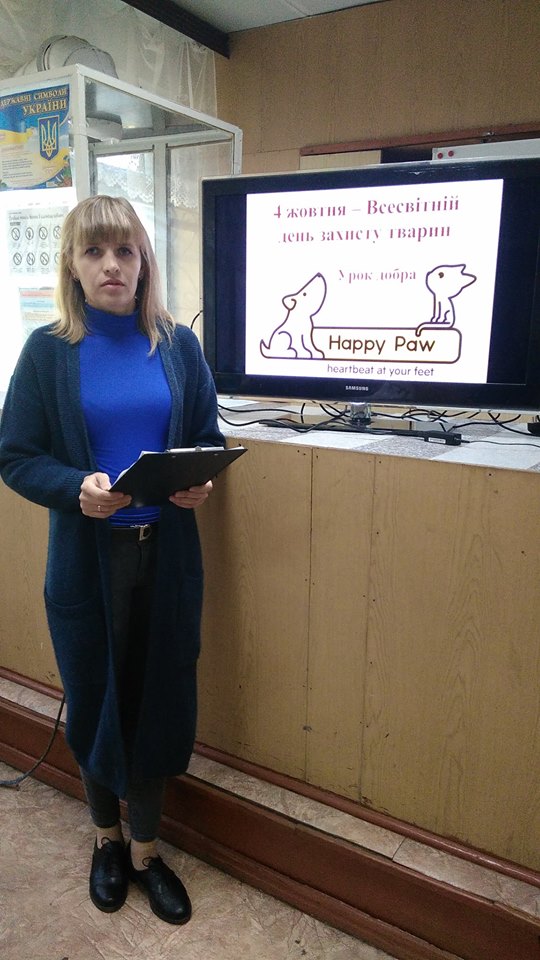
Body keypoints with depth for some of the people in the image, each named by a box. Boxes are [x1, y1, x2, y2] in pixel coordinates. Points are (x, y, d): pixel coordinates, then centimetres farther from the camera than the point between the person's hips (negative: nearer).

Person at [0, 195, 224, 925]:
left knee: (158, 698, 10)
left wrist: (201, 480, -14)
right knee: (94, 699, 13)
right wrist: (76, 488, -21)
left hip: (167, 552, 1)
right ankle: (107, 839, 42)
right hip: (87, 558, -1)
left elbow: (209, 437, 7)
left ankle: (146, 851, 34)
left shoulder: (177, 345, 2)